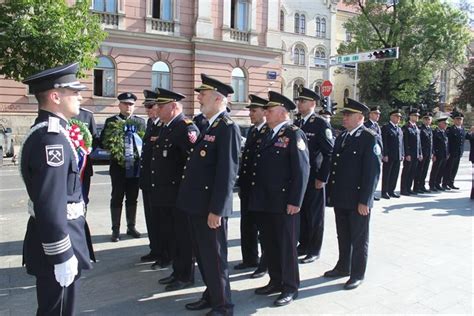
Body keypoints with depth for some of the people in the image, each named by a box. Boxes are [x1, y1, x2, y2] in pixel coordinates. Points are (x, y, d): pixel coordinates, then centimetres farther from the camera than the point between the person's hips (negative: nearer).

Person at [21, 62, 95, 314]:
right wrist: (62, 255, -23)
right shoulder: (51, 138, -23)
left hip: (61, 232, 10)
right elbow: (50, 205, -26)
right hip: (57, 240, -10)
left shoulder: (50, 132, 10)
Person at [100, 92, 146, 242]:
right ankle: (115, 230, 12)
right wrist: (113, 147, -17)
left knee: (132, 198, 11)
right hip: (118, 166, -2)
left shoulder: (140, 121, 8)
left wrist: (141, 150, -10)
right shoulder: (111, 121, 2)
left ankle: (131, 227, 23)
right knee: (117, 198, 4)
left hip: (135, 166, 2)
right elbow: (103, 142, 0)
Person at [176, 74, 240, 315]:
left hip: (211, 206, -9)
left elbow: (227, 173, -21)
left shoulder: (228, 128, -15)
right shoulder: (206, 125, 14)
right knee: (202, 255, 20)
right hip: (197, 204, 9)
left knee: (214, 257, 5)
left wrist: (216, 210, -21)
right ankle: (211, 295, 39)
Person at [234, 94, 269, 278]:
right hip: (247, 187, 8)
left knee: (263, 228, 4)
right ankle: (249, 259, 31)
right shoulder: (252, 130, 13)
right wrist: (240, 184, 14)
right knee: (247, 225, 16)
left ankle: (266, 264, 17)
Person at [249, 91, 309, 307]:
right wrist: (256, 195, 13)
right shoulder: (268, 135, 16)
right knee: (269, 244, 16)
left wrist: (295, 201, -19)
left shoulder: (294, 134, -9)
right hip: (265, 201, 8)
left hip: (284, 202, -8)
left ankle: (290, 287, 19)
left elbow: (302, 170, -16)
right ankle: (276, 281, 32)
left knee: (286, 245, 4)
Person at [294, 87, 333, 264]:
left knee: (314, 215, 6)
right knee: (299, 213, 15)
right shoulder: (296, 123, 9)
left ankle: (314, 251, 20)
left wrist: (322, 178, -15)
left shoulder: (321, 124, -10)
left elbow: (330, 153, -12)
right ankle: (304, 244, 31)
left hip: (313, 178, -6)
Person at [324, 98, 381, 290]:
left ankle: (357, 274, 24)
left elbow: (373, 171, -16)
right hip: (340, 198, 7)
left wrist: (364, 201, -17)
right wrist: (331, 193, 11)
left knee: (359, 239, 9)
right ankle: (343, 267, 36)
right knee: (343, 236, 19)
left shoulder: (370, 138, -11)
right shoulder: (341, 137, 12)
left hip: (358, 201, -7)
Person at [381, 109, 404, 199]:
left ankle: (391, 191, 18)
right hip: (389, 156, -7)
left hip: (398, 156, 7)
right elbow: (384, 142, -11)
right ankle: (385, 192, 7)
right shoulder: (386, 127, -4)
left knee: (394, 174, 9)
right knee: (386, 174, 1)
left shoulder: (399, 129, 19)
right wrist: (385, 154, -17)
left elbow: (401, 142, 18)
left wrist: (402, 154, 10)